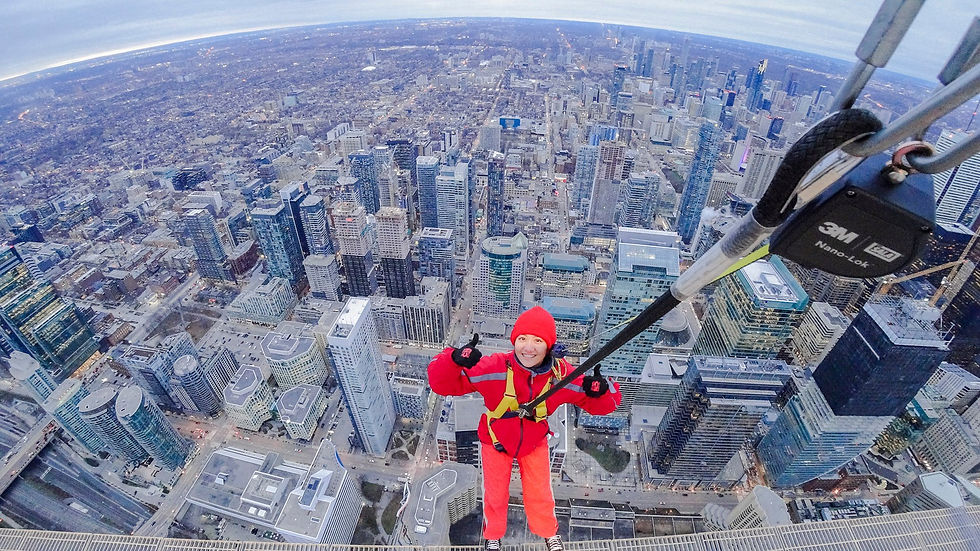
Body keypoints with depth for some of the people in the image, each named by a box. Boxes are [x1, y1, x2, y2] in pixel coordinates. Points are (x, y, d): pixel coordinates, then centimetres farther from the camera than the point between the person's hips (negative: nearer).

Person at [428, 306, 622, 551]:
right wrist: (455, 360, -56)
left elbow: (602, 405, -16)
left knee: (540, 494, 21)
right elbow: (441, 384, -34)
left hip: (535, 442, 2)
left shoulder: (562, 374, -28)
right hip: (496, 441, -1)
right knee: (496, 495, 19)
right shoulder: (493, 367, -36)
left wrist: (600, 390, -41)